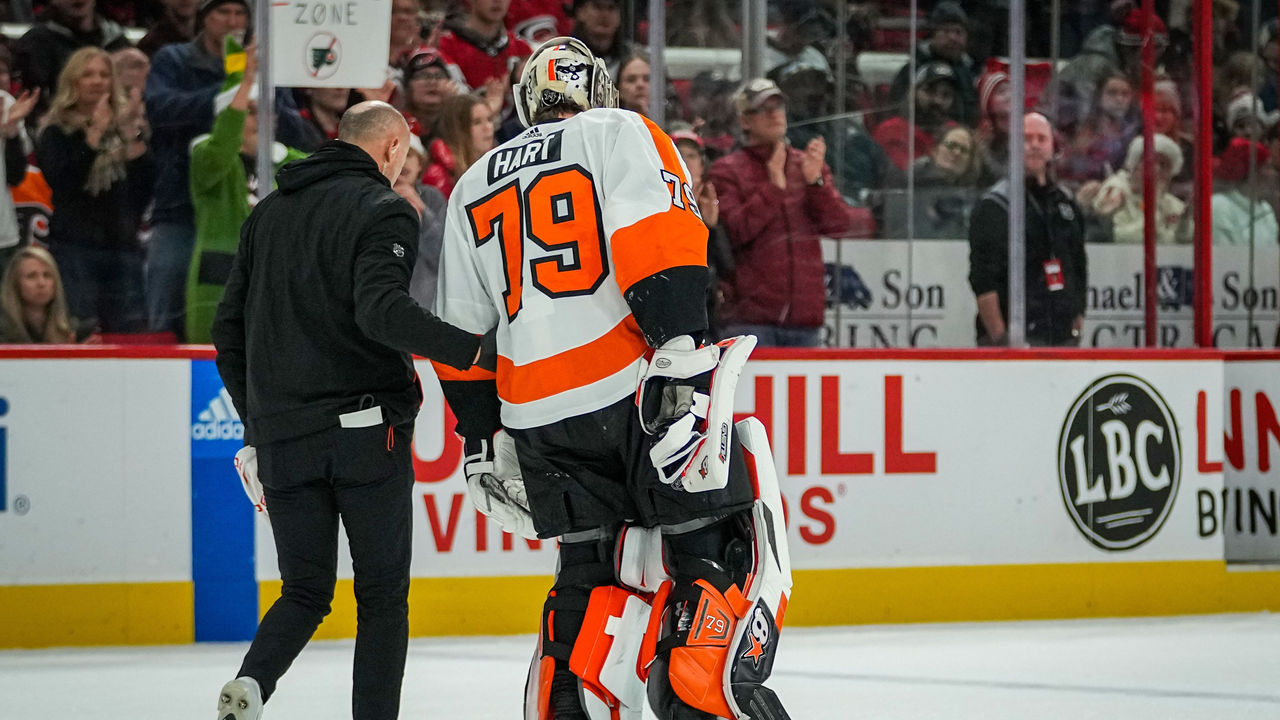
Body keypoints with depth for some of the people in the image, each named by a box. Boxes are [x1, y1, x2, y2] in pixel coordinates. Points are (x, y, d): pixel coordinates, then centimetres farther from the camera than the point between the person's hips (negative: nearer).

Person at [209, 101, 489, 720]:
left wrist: (256, 426, 24)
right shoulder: (384, 210, -4)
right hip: (366, 429, -5)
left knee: (306, 589, 12)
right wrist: (473, 351, -25)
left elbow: (229, 328, 17)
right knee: (383, 593, 6)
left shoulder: (268, 212, 16)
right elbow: (381, 309, -22)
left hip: (283, 437, 5)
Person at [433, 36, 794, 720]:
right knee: (713, 553, 0)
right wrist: (680, 352, -22)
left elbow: (460, 331, 21)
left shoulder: (473, 186, 23)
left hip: (539, 417, 5)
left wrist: (481, 443, 26)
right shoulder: (621, 131, 7)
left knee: (591, 576, 16)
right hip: (635, 385, -5)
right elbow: (654, 231, -13)